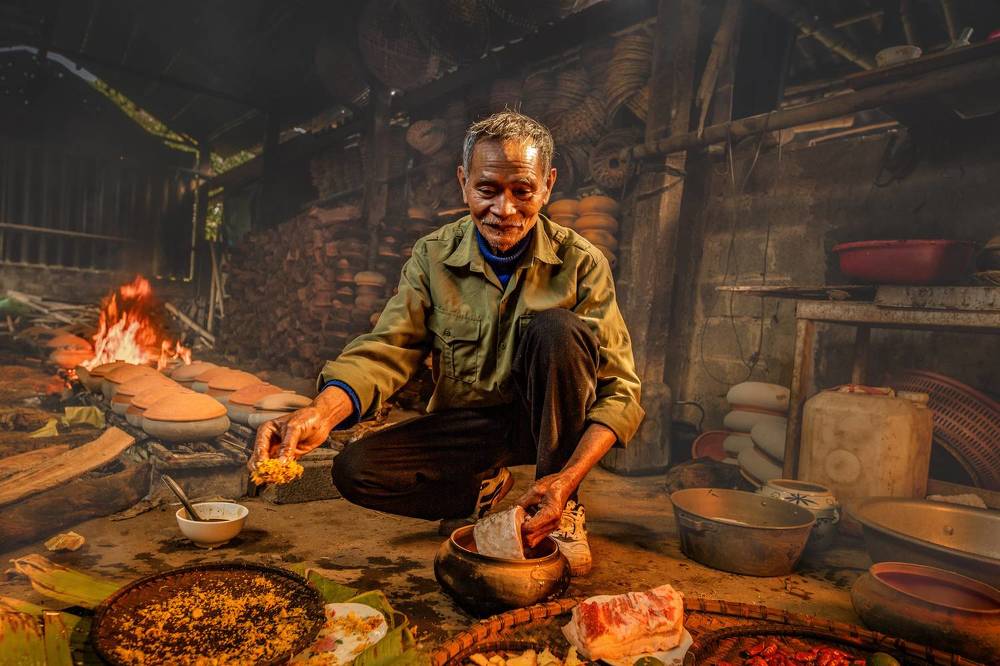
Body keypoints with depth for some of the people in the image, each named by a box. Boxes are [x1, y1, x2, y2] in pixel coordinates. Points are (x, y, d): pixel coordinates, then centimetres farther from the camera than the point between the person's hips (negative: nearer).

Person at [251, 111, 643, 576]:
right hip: (467, 428, 2)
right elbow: (386, 351, -14)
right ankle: (481, 491, 6)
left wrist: (568, 478, -31)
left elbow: (620, 388, -15)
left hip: (547, 421, -1)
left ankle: (563, 511, -13)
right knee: (355, 471, -21)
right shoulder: (433, 258, -7)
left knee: (558, 328, -30)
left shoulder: (580, 263, -12)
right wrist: (322, 413, -36)